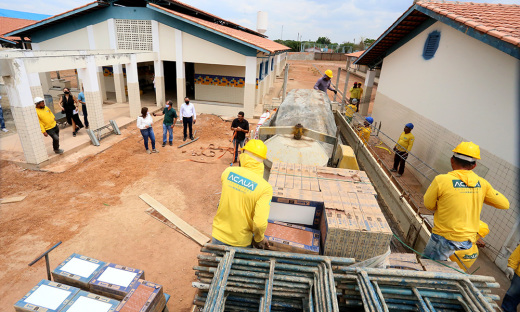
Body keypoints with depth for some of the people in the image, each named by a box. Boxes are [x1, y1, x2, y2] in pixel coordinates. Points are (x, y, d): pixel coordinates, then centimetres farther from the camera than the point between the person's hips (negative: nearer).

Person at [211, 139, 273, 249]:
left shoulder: (228, 172, -13)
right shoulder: (265, 188, -22)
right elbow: (260, 223, -27)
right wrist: (259, 239, -6)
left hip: (218, 237, 2)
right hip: (240, 243, -2)